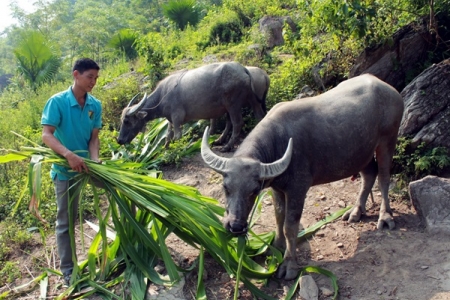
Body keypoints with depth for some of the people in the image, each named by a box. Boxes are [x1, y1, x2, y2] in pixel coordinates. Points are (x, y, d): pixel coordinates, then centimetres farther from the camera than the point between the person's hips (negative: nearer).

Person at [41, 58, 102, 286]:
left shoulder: (95, 105, -4)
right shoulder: (57, 101, -16)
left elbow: (94, 137, -4)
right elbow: (46, 135, -23)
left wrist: (94, 160, -23)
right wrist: (69, 155, -38)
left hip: (86, 164, 4)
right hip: (66, 168, -4)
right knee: (66, 220, 4)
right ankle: (68, 270, 15)